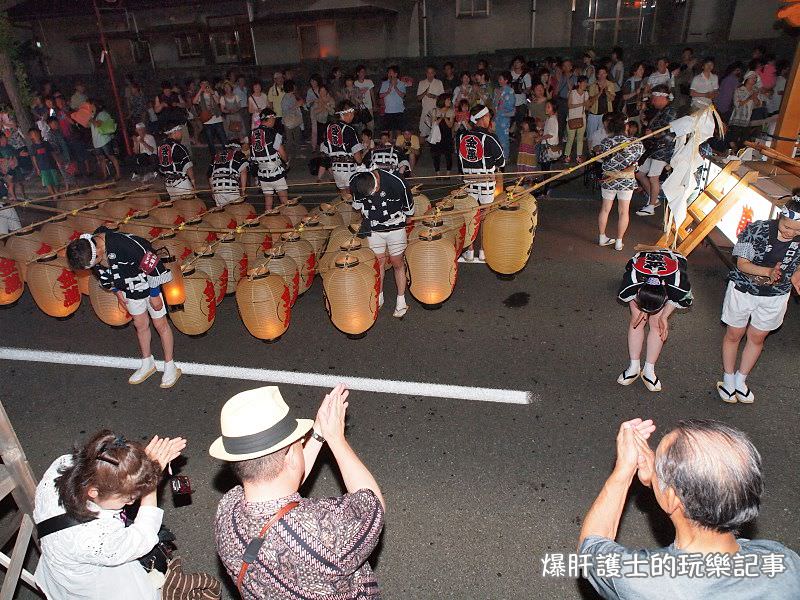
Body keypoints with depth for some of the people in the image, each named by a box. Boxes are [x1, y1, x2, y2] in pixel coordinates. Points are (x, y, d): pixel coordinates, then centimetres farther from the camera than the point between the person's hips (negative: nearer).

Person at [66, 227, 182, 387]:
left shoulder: (122, 244, -37)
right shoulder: (87, 252, -13)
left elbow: (150, 263, -28)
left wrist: (155, 294, -19)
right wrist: (117, 292, 13)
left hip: (149, 283, -6)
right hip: (130, 289, 6)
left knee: (160, 325, 5)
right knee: (140, 325, 17)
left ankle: (170, 367, 18)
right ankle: (148, 364, 35)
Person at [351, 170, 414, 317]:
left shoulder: (396, 183, -28)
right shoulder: (355, 184, -18)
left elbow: (409, 211, -11)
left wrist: (396, 218, 0)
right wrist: (367, 218, 3)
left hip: (395, 228, -2)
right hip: (374, 229, 3)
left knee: (397, 263, 5)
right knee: (378, 261, 8)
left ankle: (401, 301, 16)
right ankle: (379, 297, 25)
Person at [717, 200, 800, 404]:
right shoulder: (756, 230, -22)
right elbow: (742, 264, -18)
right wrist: (769, 272, -33)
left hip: (775, 296, 3)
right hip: (744, 290, -3)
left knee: (757, 338, 16)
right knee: (734, 335, 11)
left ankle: (740, 380, 35)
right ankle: (728, 380, 29)